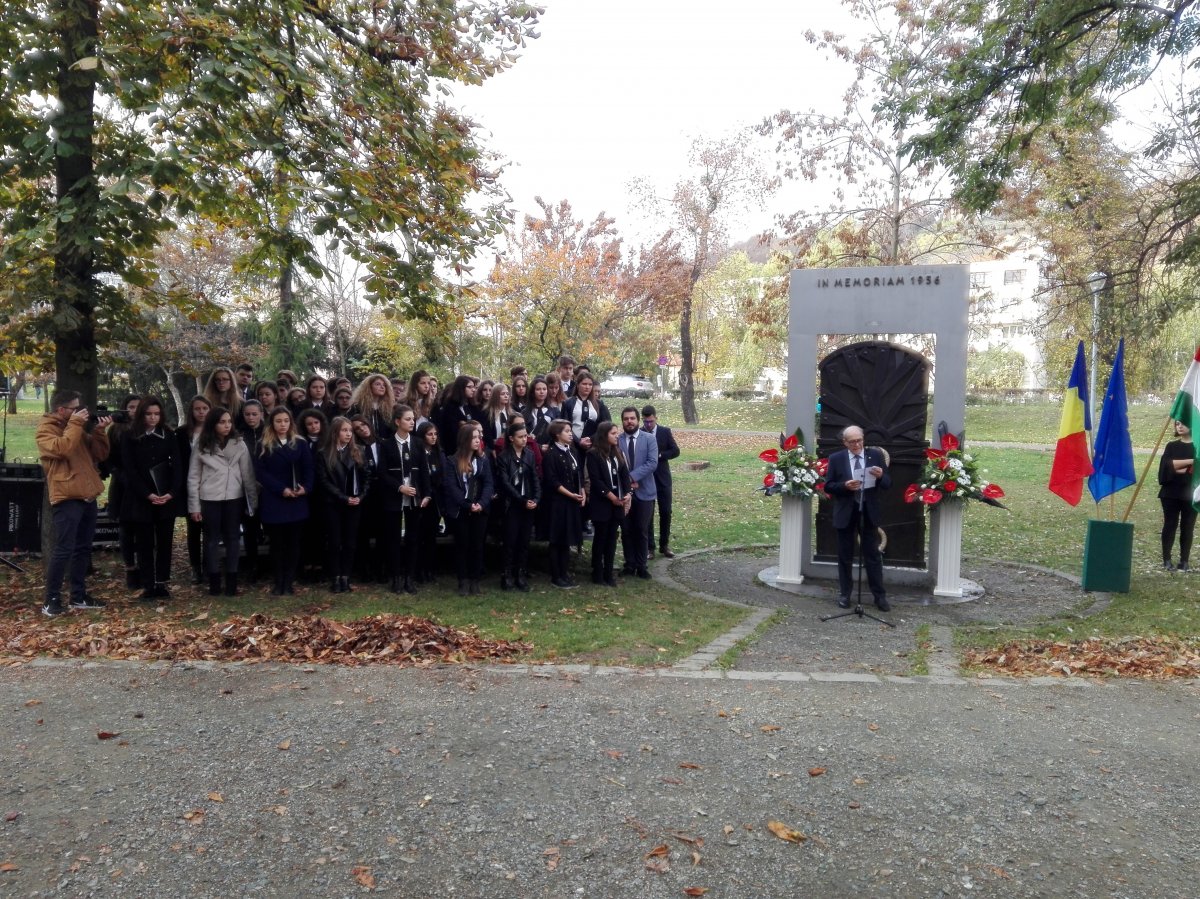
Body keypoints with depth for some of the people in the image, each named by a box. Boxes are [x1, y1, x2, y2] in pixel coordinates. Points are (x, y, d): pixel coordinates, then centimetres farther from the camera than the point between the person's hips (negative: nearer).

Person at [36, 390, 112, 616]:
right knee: (63, 549, -9)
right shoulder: (46, 428, -3)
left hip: (87, 495, 8)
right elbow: (61, 449, -23)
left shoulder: (78, 428, 19)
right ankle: (51, 599, 0)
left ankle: (79, 595, 19)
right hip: (67, 497, -8)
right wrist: (75, 424, -15)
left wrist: (99, 430, 2)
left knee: (83, 548, 11)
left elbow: (100, 454, 15)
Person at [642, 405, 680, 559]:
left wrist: (659, 455, -15)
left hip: (663, 478, 1)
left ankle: (664, 545, 17)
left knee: (666, 512, 5)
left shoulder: (665, 431, -1)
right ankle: (649, 547, 10)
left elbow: (675, 451, -3)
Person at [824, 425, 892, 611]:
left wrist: (881, 476, -22)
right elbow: (828, 486, -2)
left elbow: (888, 484, 0)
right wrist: (845, 485, -20)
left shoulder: (876, 455, 0)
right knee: (845, 556, 10)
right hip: (846, 514, 0)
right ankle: (844, 594, 22)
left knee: (873, 556, 6)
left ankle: (879, 596, 15)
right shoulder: (836, 459, -2)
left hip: (869, 513, 0)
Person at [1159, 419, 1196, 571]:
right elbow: (1167, 464, -8)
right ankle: (1166, 559, 6)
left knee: (1187, 527, 3)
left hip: (1191, 494, -1)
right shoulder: (1171, 446, 8)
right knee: (1170, 525, 1)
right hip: (1171, 493, 1)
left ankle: (1185, 561, 9)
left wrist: (1178, 467, -14)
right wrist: (1190, 461, -15)